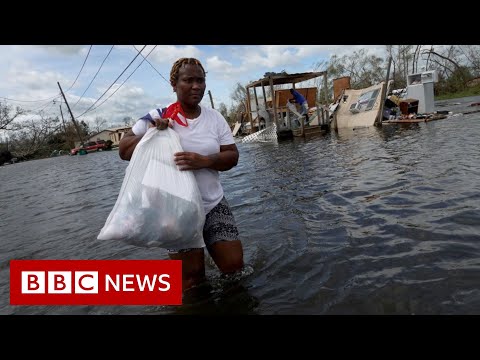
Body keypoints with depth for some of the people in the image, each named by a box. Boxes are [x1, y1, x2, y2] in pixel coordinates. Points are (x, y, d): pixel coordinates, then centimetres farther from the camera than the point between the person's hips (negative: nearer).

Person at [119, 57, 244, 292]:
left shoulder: (215, 117, 0)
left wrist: (203, 161, -24)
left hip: (213, 204, 3)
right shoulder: (158, 117, -6)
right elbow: (123, 150, -2)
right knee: (191, 278, 6)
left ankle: (211, 247, 35)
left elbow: (232, 156, -5)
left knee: (234, 266, 5)